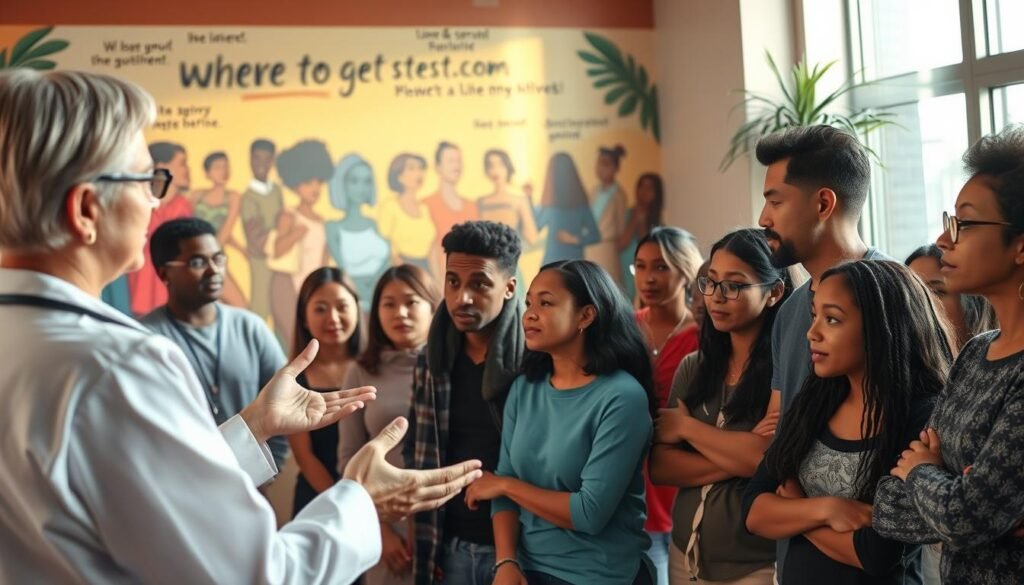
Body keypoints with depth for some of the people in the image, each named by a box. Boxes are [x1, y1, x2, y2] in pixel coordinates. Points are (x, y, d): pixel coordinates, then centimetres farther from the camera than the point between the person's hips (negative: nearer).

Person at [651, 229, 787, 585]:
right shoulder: (692, 368, 5)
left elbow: (770, 459, -24)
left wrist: (685, 426, -9)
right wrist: (738, 458, -18)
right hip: (687, 555, 6)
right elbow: (659, 468, -2)